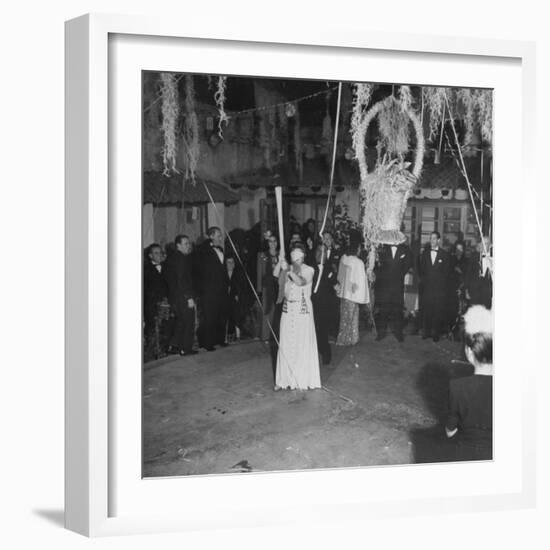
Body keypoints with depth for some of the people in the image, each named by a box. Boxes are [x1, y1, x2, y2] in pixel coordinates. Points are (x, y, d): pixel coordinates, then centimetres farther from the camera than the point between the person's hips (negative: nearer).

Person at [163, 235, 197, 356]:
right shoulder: (181, 258, -16)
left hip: (174, 297, 9)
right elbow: (181, 280, -22)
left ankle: (174, 346, 20)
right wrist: (189, 297, -21)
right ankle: (185, 349, 2)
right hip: (183, 296, -9)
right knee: (189, 322, 0)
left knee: (180, 322, 19)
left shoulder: (172, 257, 13)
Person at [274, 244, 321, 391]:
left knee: (303, 345, -2)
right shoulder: (287, 269, 9)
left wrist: (289, 270, -31)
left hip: (303, 309, -3)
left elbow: (301, 282, -22)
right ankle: (284, 379, 9)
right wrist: (283, 270, -22)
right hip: (287, 308, 4)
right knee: (285, 345, 3)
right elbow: (281, 283, -8)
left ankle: (304, 379, 6)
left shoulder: (308, 270, -2)